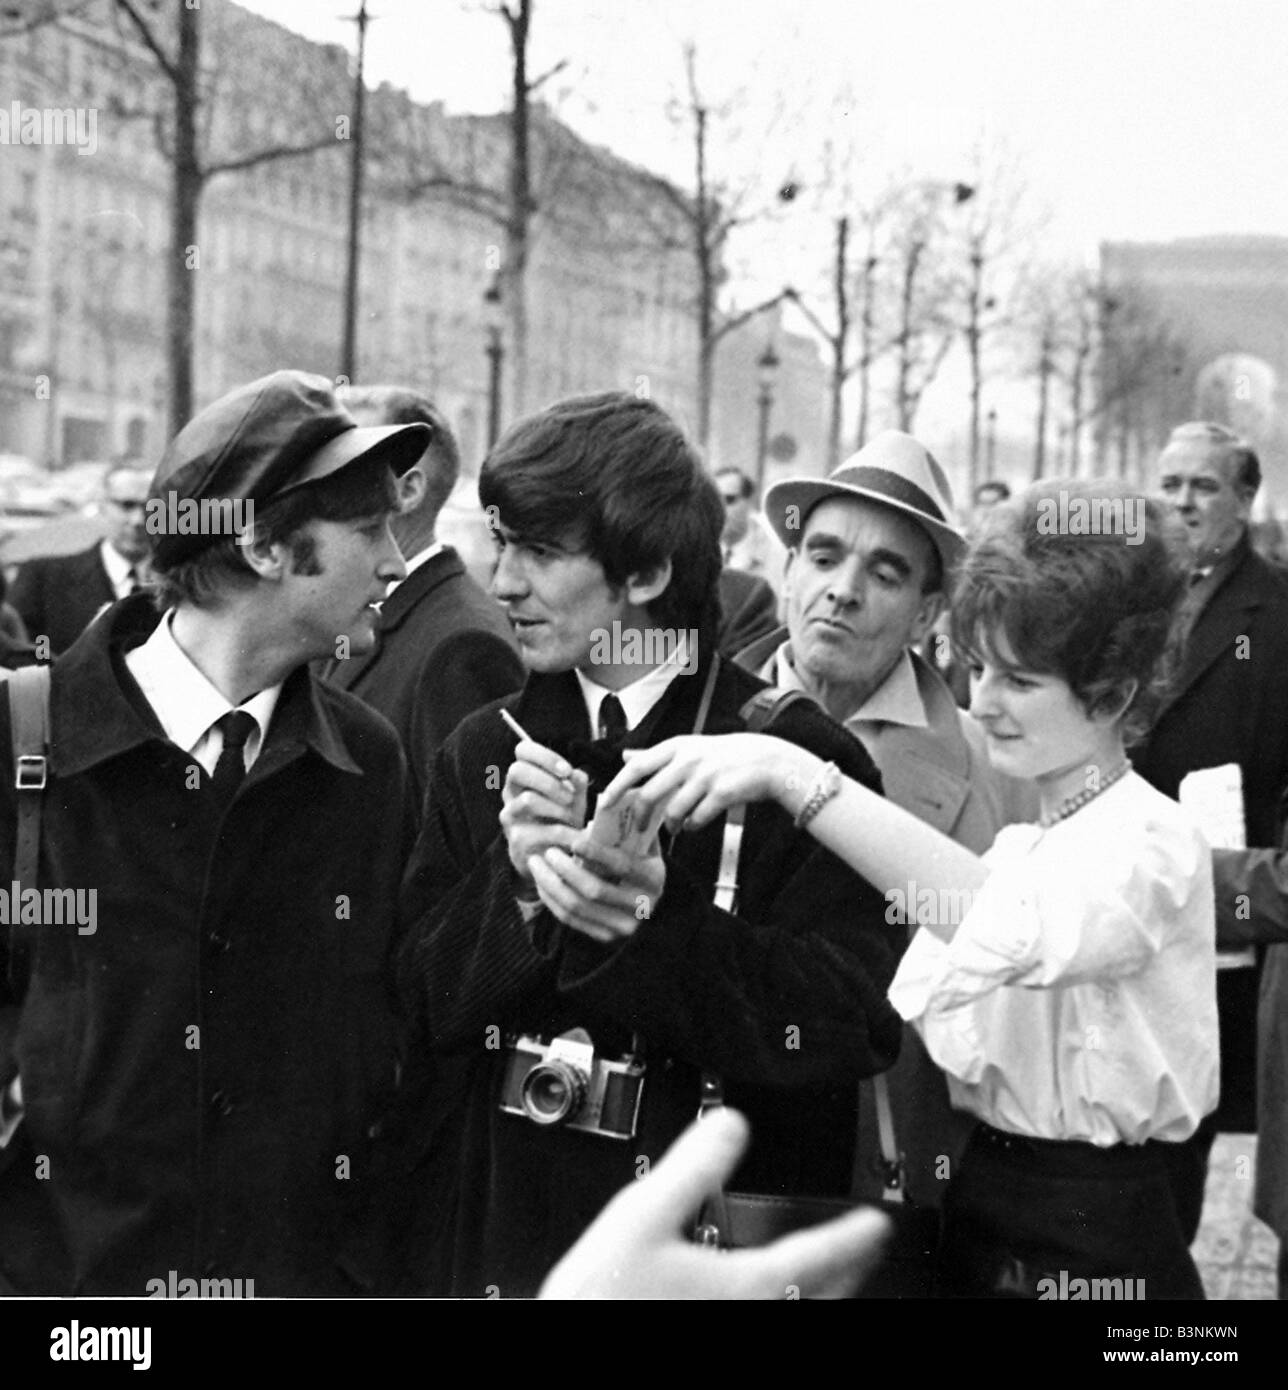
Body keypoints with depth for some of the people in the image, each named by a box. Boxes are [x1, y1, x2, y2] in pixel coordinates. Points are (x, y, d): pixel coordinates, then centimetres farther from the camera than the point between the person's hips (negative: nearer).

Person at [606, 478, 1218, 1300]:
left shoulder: (1154, 842, -15)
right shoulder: (1021, 840, 12)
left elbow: (1015, 929, -36)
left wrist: (793, 773, -39)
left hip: (1098, 1251, -7)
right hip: (979, 1231, 7)